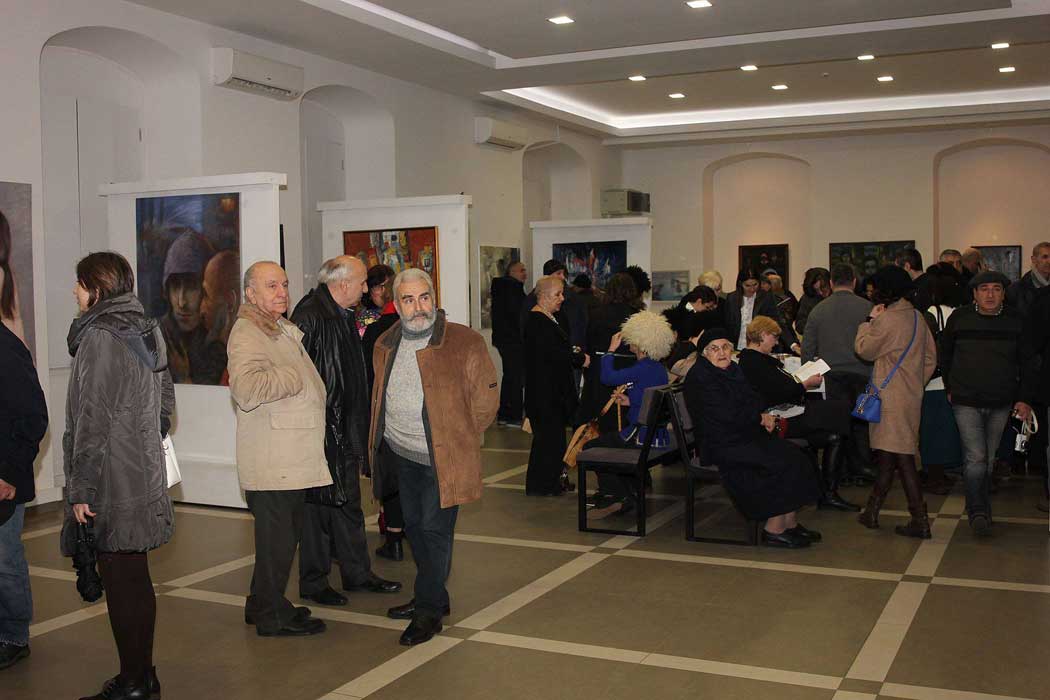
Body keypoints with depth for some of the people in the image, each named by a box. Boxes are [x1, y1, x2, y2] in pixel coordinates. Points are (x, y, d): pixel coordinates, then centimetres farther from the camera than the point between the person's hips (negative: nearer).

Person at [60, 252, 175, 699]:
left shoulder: (100, 336, -15)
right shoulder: (147, 330, 11)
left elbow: (92, 422, -18)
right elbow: (165, 401, 18)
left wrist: (81, 490, -15)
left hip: (111, 485, -9)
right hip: (145, 477, 9)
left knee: (120, 583, 0)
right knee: (136, 579, 15)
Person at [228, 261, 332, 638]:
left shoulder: (283, 330, 20)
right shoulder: (247, 334, -15)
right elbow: (246, 388, -32)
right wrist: (293, 376, -22)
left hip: (293, 457, 10)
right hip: (271, 461, -10)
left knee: (285, 533, 18)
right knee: (277, 537, -1)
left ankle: (262, 604, 32)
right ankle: (272, 616, 11)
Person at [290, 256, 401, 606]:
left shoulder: (344, 315, 12)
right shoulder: (309, 316, -17)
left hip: (344, 429, 9)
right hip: (319, 430, -9)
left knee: (348, 502, 17)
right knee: (319, 502, 2)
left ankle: (357, 573, 28)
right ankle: (313, 583, 15)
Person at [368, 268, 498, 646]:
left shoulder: (466, 343, -13)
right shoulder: (385, 346, 5)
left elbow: (485, 401, -9)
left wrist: (458, 440, -3)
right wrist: (383, 437, 13)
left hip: (443, 458, -6)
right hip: (402, 455, 7)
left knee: (434, 529, -4)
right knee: (414, 526, 16)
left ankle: (429, 609, 9)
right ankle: (433, 597, 32)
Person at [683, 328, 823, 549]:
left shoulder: (733, 369, 14)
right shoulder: (700, 377, -14)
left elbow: (753, 401, 19)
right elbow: (729, 416, -19)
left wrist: (764, 417, -3)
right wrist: (760, 418, -6)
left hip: (745, 437, 9)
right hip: (721, 446, -9)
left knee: (794, 455, -9)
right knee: (782, 464, -21)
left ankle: (790, 523, -4)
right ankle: (774, 530, -12)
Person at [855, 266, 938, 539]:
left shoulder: (887, 319, -16)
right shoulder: (917, 317, 10)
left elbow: (864, 350, -6)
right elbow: (931, 357, 15)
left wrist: (869, 320, 3)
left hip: (890, 398, -9)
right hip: (911, 395, 9)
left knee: (901, 457, -4)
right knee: (888, 454, 14)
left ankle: (920, 520, 0)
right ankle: (871, 510, 25)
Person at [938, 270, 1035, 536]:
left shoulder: (1015, 321, 0)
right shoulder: (959, 318, -3)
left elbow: (1027, 363, 6)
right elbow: (944, 353, 11)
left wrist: (1025, 399, 1)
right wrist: (950, 387, 10)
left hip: (1001, 404, 2)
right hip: (966, 401, -2)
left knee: (989, 459, 12)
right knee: (976, 457, -10)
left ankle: (981, 508, 28)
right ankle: (977, 511, -1)